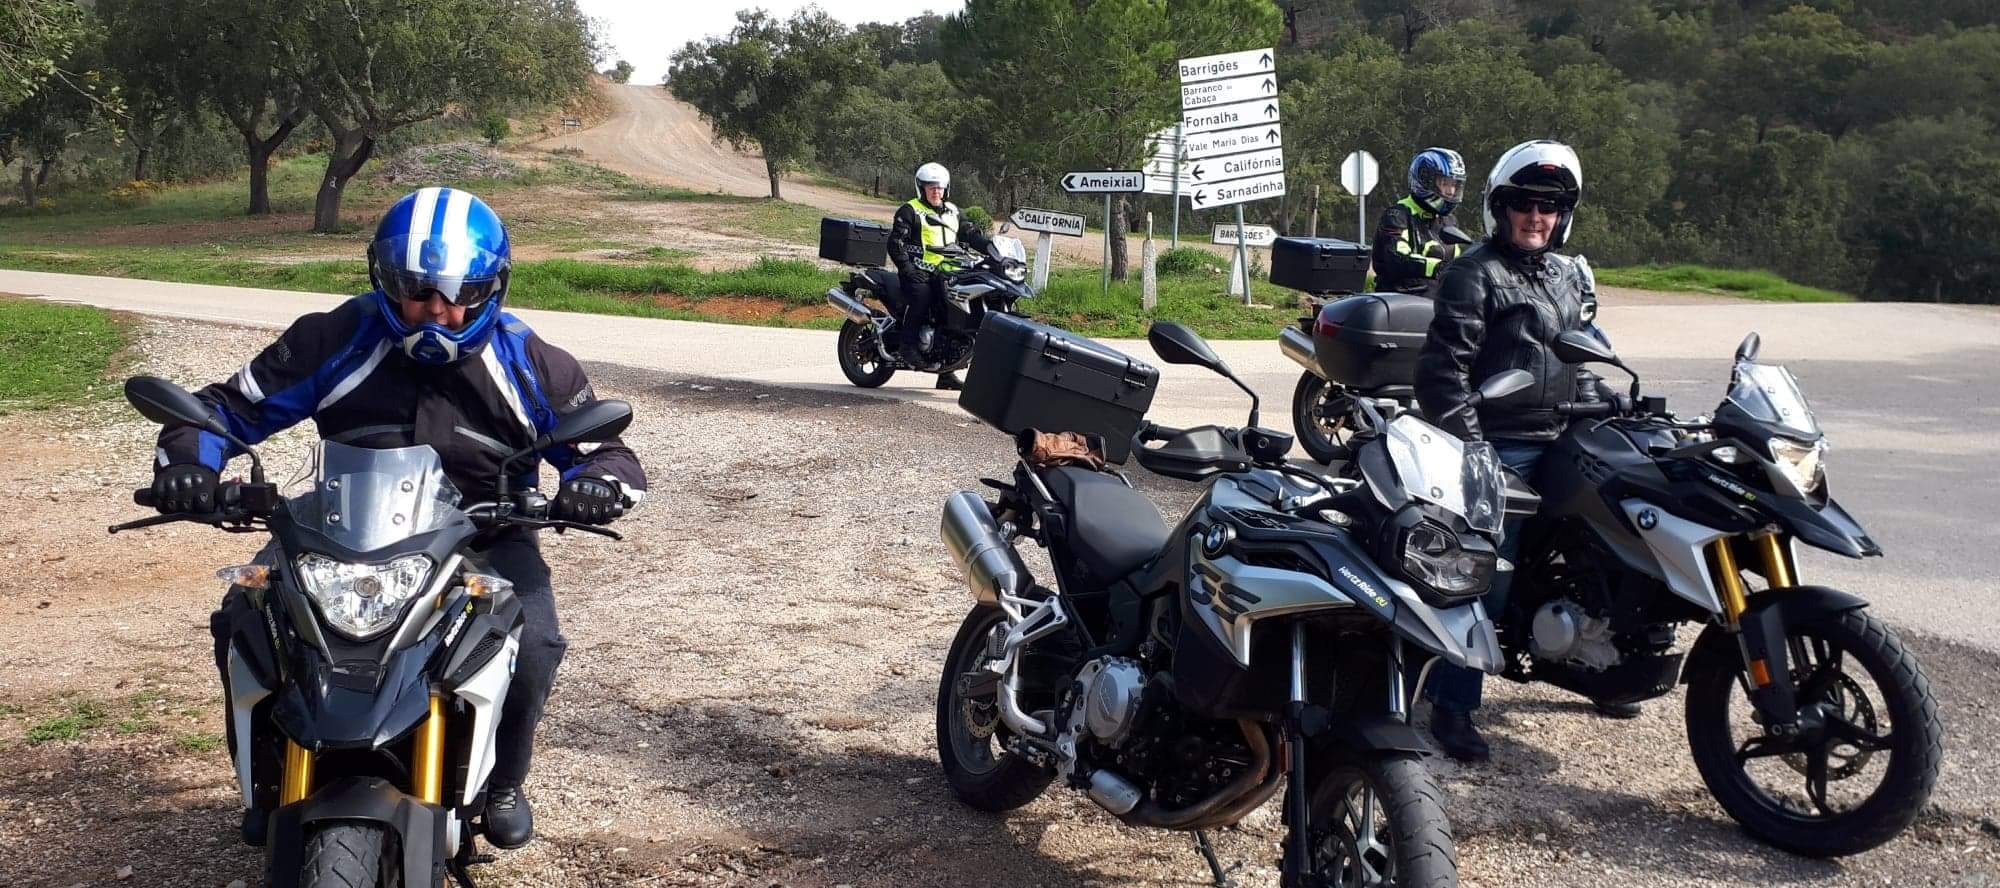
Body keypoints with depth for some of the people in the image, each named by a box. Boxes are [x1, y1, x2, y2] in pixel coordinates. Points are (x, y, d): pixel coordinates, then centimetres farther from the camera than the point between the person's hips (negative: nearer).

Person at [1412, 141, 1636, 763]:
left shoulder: (1570, 276, 18)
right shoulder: (1474, 275, -6)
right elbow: (1444, 368, -13)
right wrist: (1468, 448, -18)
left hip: (1561, 443, 8)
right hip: (1499, 450, -8)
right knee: (1485, 576, -10)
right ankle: (1452, 705, -4)